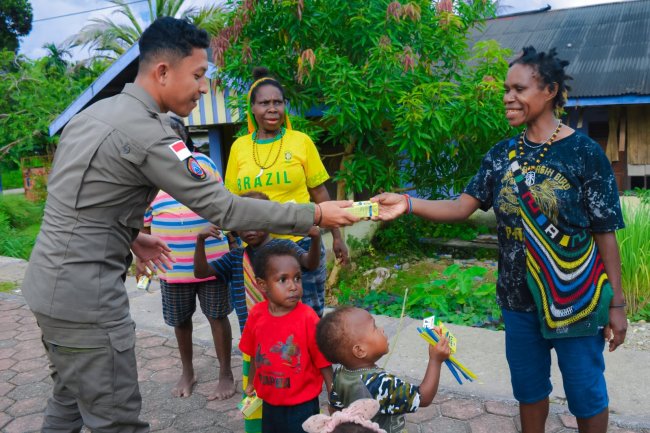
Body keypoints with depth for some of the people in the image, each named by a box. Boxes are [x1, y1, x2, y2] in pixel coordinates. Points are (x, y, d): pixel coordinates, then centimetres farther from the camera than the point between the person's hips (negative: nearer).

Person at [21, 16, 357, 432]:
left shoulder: (97, 111, 8)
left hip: (55, 281, 10)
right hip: (84, 293, -10)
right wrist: (315, 215, -16)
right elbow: (222, 208, -21)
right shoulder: (145, 133, -21)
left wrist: (130, 235, 15)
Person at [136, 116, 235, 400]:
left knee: (217, 316, 6)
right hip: (172, 265, 1)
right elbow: (143, 222, 7)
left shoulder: (203, 163, 0)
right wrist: (141, 257, 4)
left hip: (211, 260, -1)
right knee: (180, 320, 15)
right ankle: (187, 372, 35)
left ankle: (226, 374, 22)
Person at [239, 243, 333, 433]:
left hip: (302, 406, -4)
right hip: (269, 403, 4)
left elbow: (323, 362, -14)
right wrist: (252, 383, 17)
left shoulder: (308, 318, -22)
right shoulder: (256, 314, -10)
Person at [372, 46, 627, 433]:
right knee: (528, 387, 20)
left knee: (585, 392, 13)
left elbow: (605, 234, -9)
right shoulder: (502, 154, 1)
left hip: (576, 300, -4)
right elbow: (462, 207, -5)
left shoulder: (585, 153, -12)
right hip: (519, 298, 4)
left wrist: (617, 303, -7)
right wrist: (407, 204, -21)